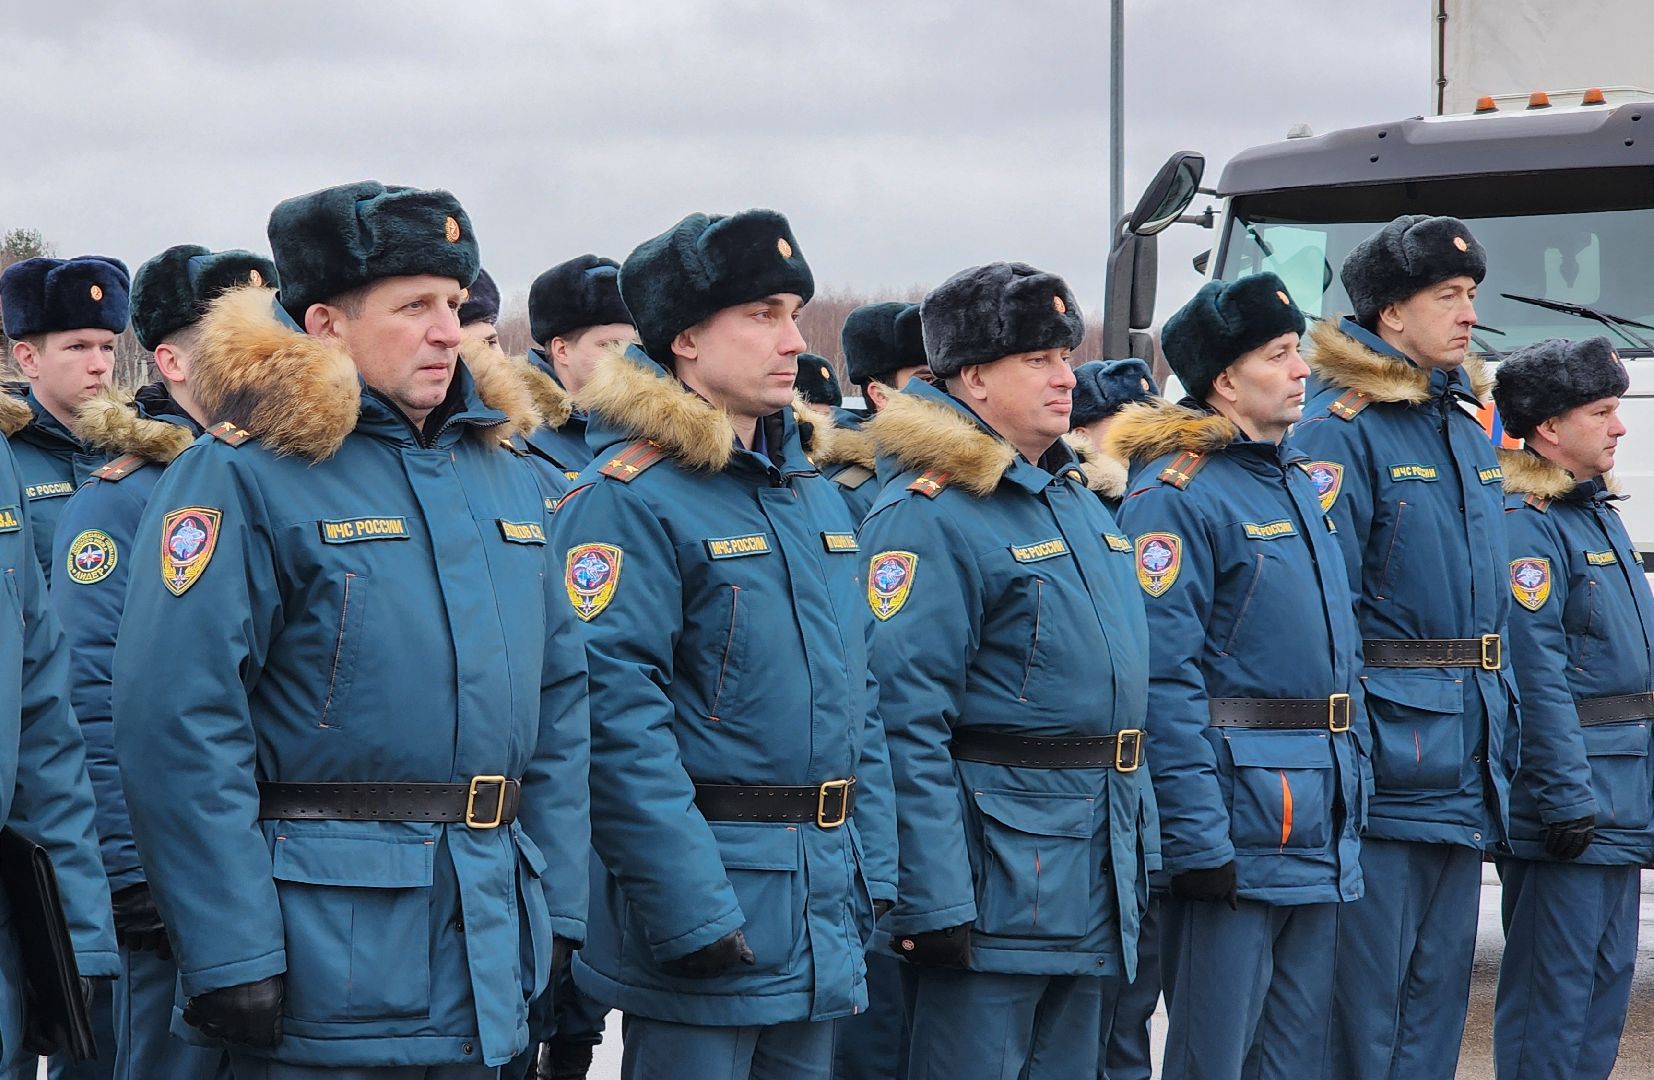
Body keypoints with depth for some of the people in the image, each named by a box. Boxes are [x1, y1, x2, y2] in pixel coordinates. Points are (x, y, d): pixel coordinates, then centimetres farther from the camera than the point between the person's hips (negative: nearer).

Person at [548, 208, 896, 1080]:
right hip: (704, 895, -8)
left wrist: (869, 873, 12)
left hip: (822, 919, 8)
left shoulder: (815, 495, 14)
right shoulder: (626, 498, -13)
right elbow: (617, 716, -20)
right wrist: (687, 911, -23)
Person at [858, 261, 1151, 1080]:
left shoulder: (1076, 498, 15)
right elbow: (906, 725, -20)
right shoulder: (926, 515, -14)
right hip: (994, 881, -9)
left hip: (1093, 885, 9)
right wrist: (933, 903, -23)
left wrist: (1137, 860, 21)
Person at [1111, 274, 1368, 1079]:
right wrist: (1198, 841, -22)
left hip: (1318, 839, 8)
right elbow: (1161, 679, -18)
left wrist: (1346, 813, 19)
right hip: (1236, 829, -8)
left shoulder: (1301, 487, 17)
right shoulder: (1177, 494, -11)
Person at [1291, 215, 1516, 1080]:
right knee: (1365, 985, -4)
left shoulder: (1470, 426, 15)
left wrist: (1501, 739, 16)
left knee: (1439, 977, 12)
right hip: (1387, 742, -8)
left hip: (1465, 761, 8)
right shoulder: (1342, 428, -10)